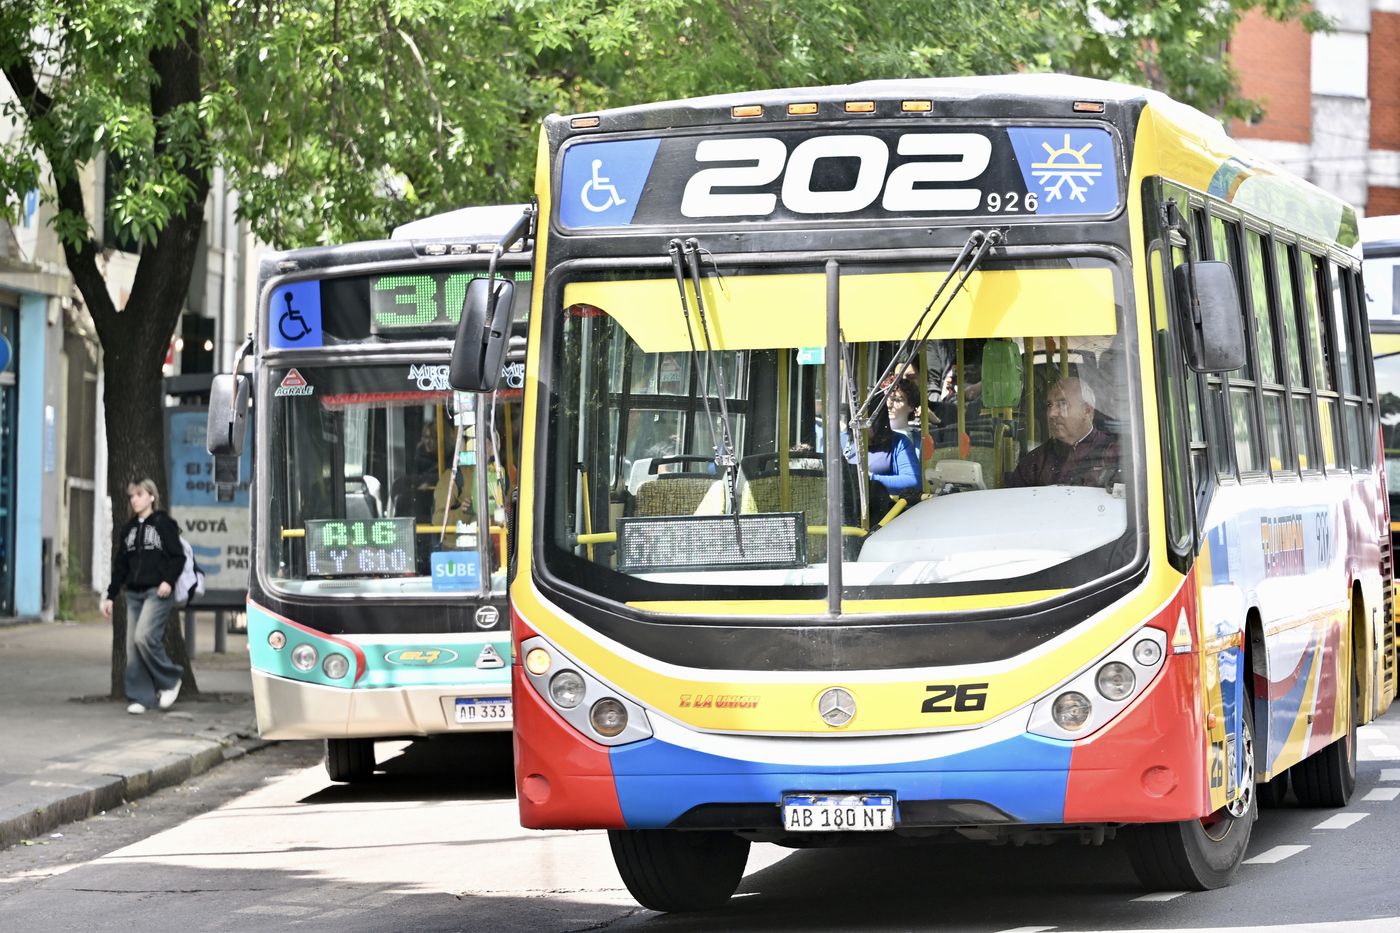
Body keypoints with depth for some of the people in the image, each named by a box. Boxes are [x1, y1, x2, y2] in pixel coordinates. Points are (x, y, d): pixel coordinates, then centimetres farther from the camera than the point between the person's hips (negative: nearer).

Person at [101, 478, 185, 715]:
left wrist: (168, 580, -20)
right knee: (133, 645, 0)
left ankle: (170, 680, -1)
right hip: (134, 593, 6)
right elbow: (120, 564, 19)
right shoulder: (128, 529, 17)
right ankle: (141, 697, 4)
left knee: (144, 636, -21)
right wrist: (110, 596, 15)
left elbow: (177, 557, -5)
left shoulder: (164, 524, -1)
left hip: (157, 592, -6)